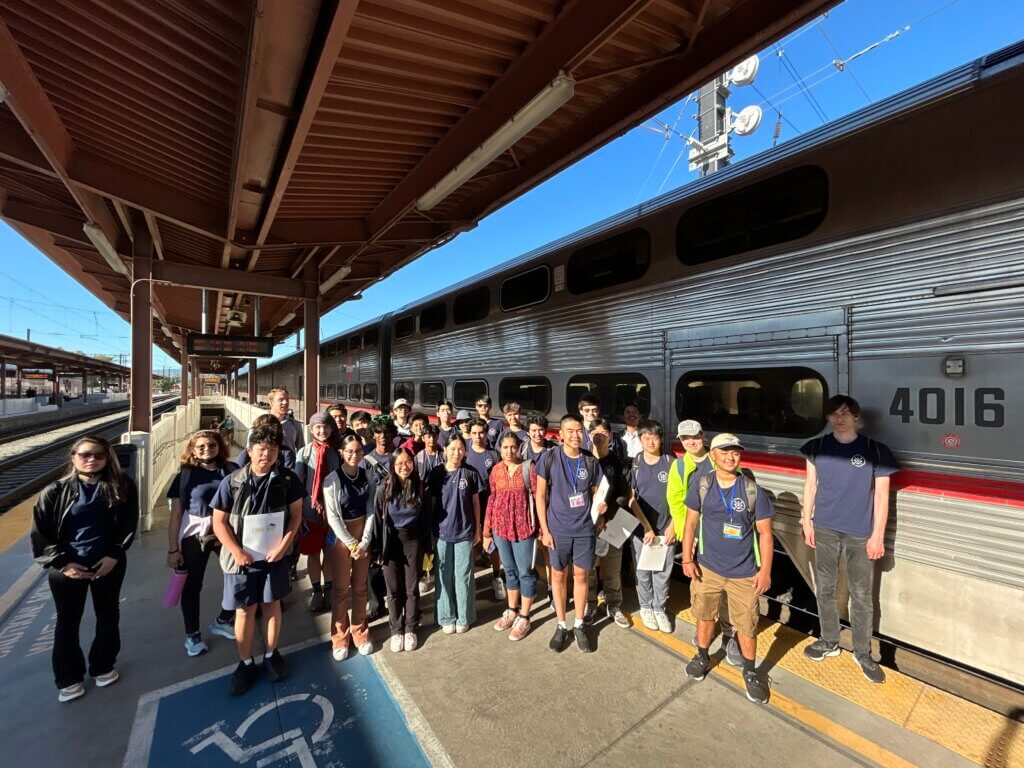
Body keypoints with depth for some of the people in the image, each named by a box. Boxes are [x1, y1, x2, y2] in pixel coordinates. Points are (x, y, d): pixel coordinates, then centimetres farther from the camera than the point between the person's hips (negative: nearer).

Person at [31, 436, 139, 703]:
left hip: (109, 563, 1)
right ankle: (69, 679, 32)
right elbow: (39, 534, -4)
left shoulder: (121, 487, -7)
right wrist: (61, 563, -13)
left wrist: (114, 555, -12)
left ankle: (103, 667, 36)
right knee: (67, 622, 13)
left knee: (108, 616, 15)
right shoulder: (55, 491, -8)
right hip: (66, 566, -1)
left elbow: (129, 525, -3)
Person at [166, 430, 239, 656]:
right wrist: (173, 549, -5)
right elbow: (175, 514, -3)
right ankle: (192, 635, 32)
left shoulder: (231, 470, -3)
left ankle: (222, 622, 30)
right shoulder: (186, 474, -5)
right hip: (194, 535, -1)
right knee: (192, 586, 11)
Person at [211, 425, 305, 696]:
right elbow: (219, 522, -6)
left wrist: (284, 544, -12)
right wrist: (237, 552, -12)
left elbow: (296, 513, -4)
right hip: (243, 558, -1)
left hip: (275, 555, 1)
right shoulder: (232, 482, -13)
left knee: (272, 605, 14)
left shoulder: (287, 479, -10)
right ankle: (246, 663, 31)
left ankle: (271, 655, 34)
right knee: (245, 610, 12)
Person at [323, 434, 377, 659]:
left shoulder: (368, 474, -4)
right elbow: (333, 517, -12)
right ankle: (340, 637, 26)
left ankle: (359, 632, 30)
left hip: (363, 534, 3)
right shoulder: (332, 479, -14)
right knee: (341, 588, 7)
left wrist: (364, 541, -8)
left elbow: (370, 509, -2)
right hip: (340, 536, -3)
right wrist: (352, 544, -11)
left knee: (360, 586, 13)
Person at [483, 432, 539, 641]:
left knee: (525, 571, 7)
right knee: (510, 570, 19)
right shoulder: (496, 470, 2)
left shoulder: (529, 467, -9)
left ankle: (524, 617, 24)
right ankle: (512, 611, 36)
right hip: (501, 527, 4)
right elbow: (491, 501, 6)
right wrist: (486, 531, 7)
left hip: (524, 527, -4)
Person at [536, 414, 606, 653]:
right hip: (558, 529, -1)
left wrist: (600, 506, -13)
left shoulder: (590, 462, -2)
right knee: (558, 575, 11)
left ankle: (579, 625, 31)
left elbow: (595, 493, 10)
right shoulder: (549, 458, -9)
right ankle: (561, 626, 30)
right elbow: (540, 495, -5)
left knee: (581, 575, 13)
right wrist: (544, 530, -7)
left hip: (585, 528, 2)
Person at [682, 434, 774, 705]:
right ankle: (702, 657, 43)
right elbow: (691, 523, -2)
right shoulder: (701, 486, -9)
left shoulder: (753, 490, -11)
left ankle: (750, 672, 37)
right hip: (707, 567, 1)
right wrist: (687, 558, -5)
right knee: (705, 616, 18)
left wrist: (765, 570, -7)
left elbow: (764, 532, -5)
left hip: (744, 573, -1)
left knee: (747, 625, 11)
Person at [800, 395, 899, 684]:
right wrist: (806, 521, 6)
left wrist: (877, 535, -5)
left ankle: (863, 652, 29)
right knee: (824, 588, 13)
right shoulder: (817, 447, 0)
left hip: (860, 534, -2)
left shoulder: (876, 450, -7)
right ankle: (829, 642, 31)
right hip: (825, 530, 2)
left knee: (861, 595, 9)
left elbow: (881, 496, -4)